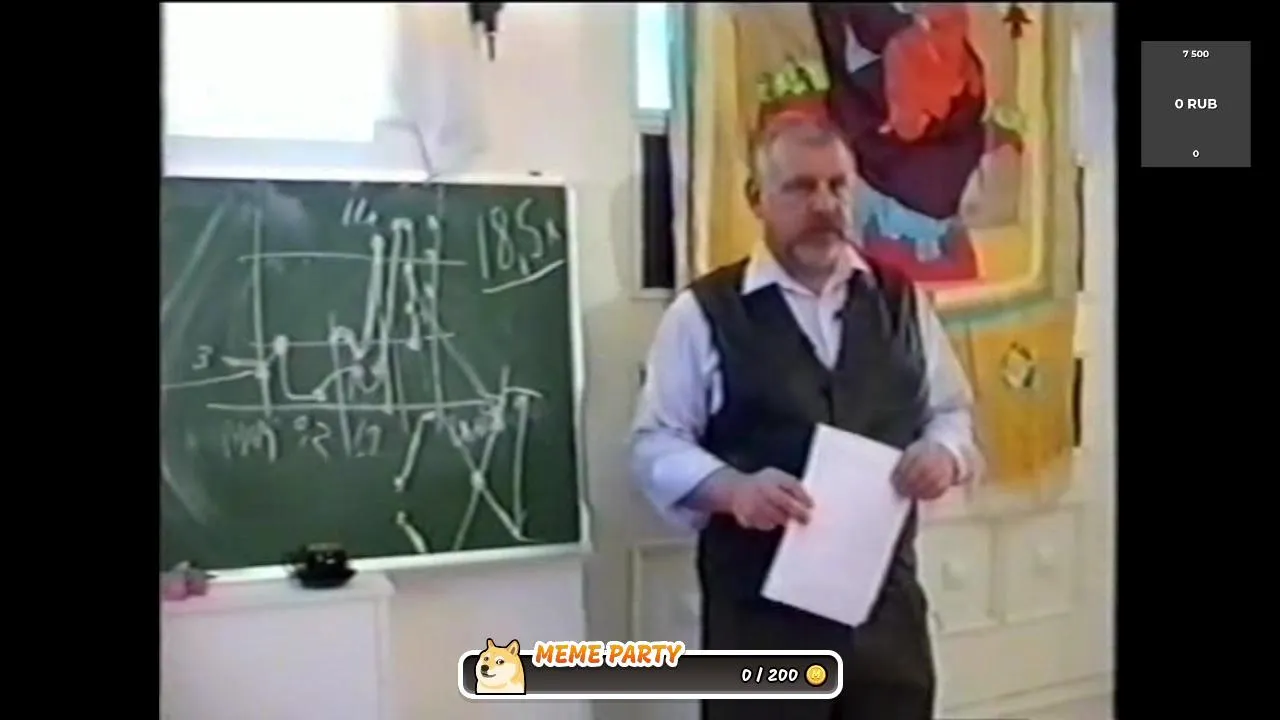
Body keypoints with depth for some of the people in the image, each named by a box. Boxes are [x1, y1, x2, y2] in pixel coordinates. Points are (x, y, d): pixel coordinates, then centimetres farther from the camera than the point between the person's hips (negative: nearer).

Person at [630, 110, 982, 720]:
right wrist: (733, 488, -24)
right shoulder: (703, 312, -5)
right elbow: (656, 444, -5)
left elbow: (952, 410, 15)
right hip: (762, 611, -4)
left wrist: (943, 451, -9)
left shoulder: (901, 300, 8)